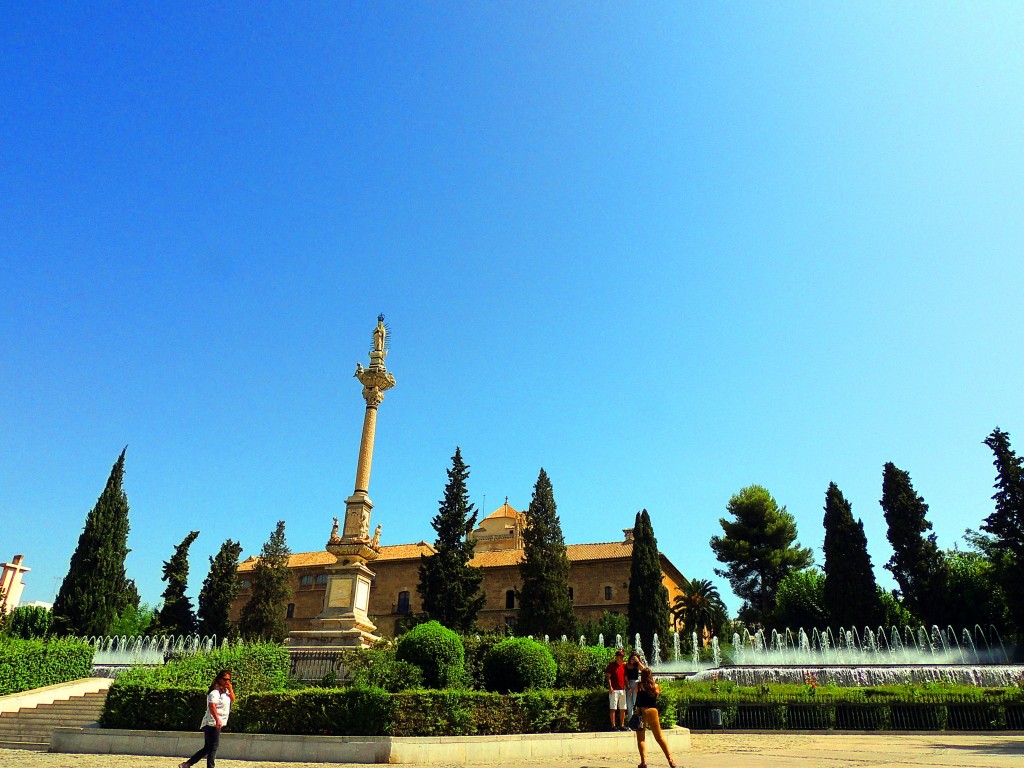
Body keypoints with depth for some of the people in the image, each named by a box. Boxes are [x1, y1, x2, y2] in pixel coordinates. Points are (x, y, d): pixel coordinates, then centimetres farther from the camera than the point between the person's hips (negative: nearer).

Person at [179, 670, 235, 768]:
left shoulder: (225, 691, 14)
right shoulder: (215, 692, -15)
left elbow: (232, 699, 17)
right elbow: (212, 706, -25)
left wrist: (230, 689, 2)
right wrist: (217, 719, -34)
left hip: (217, 724, 10)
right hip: (212, 723, -10)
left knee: (207, 748, 14)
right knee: (213, 747, -8)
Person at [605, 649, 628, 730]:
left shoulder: (623, 666, 14)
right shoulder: (611, 665, -4)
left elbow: (625, 678, 18)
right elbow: (608, 677, -7)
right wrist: (610, 687, -17)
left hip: (622, 690, 7)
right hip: (614, 690, -7)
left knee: (623, 708, 9)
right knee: (613, 708, -5)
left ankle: (622, 725, 17)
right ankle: (613, 726, -3)